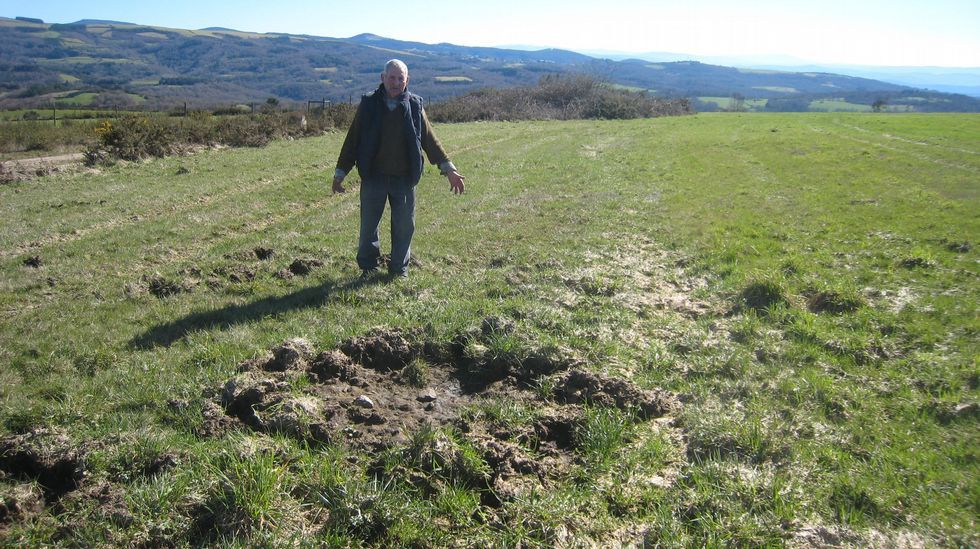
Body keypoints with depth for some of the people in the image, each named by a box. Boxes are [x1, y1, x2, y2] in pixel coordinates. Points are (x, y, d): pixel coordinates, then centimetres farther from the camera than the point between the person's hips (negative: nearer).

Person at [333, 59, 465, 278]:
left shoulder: (414, 106, 3)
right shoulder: (369, 104, 0)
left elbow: (430, 140, 9)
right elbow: (352, 140, 5)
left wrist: (448, 169, 5)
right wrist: (340, 172, 5)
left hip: (404, 179, 1)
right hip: (373, 177, -1)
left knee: (404, 226, 8)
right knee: (368, 226, 7)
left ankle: (399, 269, 24)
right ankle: (368, 268, 24)